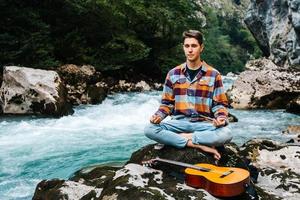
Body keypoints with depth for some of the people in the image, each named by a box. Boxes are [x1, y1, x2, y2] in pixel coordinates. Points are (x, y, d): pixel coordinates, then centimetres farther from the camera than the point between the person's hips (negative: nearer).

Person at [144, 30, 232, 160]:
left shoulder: (213, 74, 2)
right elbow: (167, 103, 12)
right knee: (150, 129, -27)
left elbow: (219, 104, 5)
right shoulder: (173, 74, 8)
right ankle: (200, 145, -24)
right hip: (179, 122, 1)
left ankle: (180, 137, -16)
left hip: (204, 124, -1)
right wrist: (159, 115, -8)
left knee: (225, 134, -33)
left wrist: (221, 118, -16)